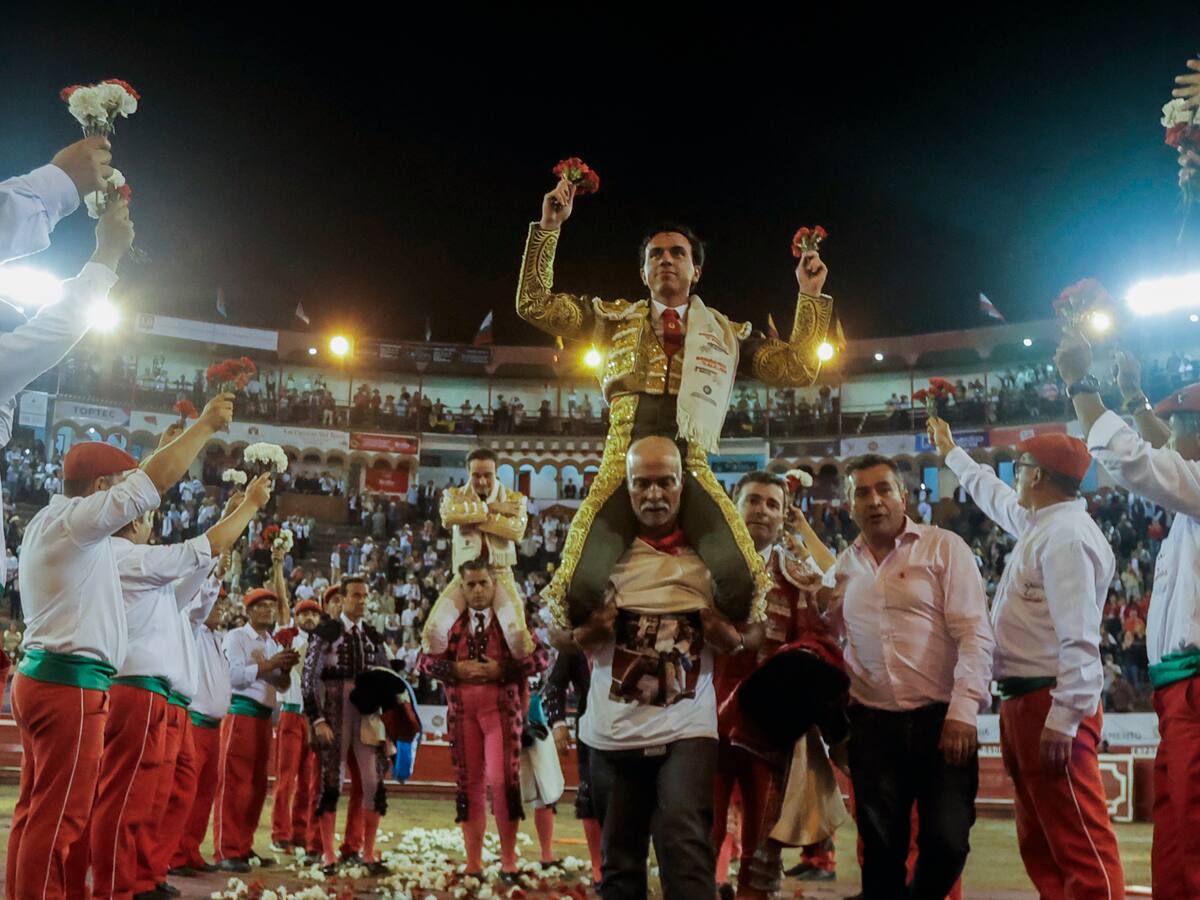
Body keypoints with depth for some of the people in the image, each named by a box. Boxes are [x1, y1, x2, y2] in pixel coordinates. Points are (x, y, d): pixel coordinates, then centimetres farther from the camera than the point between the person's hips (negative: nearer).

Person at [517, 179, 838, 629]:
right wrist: (549, 227, 5)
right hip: (622, 469, 0)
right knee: (582, 585, -22)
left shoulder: (726, 334, 17)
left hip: (691, 473, 0)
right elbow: (534, 305, 12)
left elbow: (797, 368, 15)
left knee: (740, 578, -26)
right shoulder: (616, 319, 17)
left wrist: (811, 296, 9)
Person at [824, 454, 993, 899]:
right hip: (873, 724, 3)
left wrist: (963, 711, -15)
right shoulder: (842, 569, 11)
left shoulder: (944, 548, 0)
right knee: (881, 847, 6)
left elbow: (975, 634, -7)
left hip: (942, 718, -3)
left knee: (946, 842, -4)